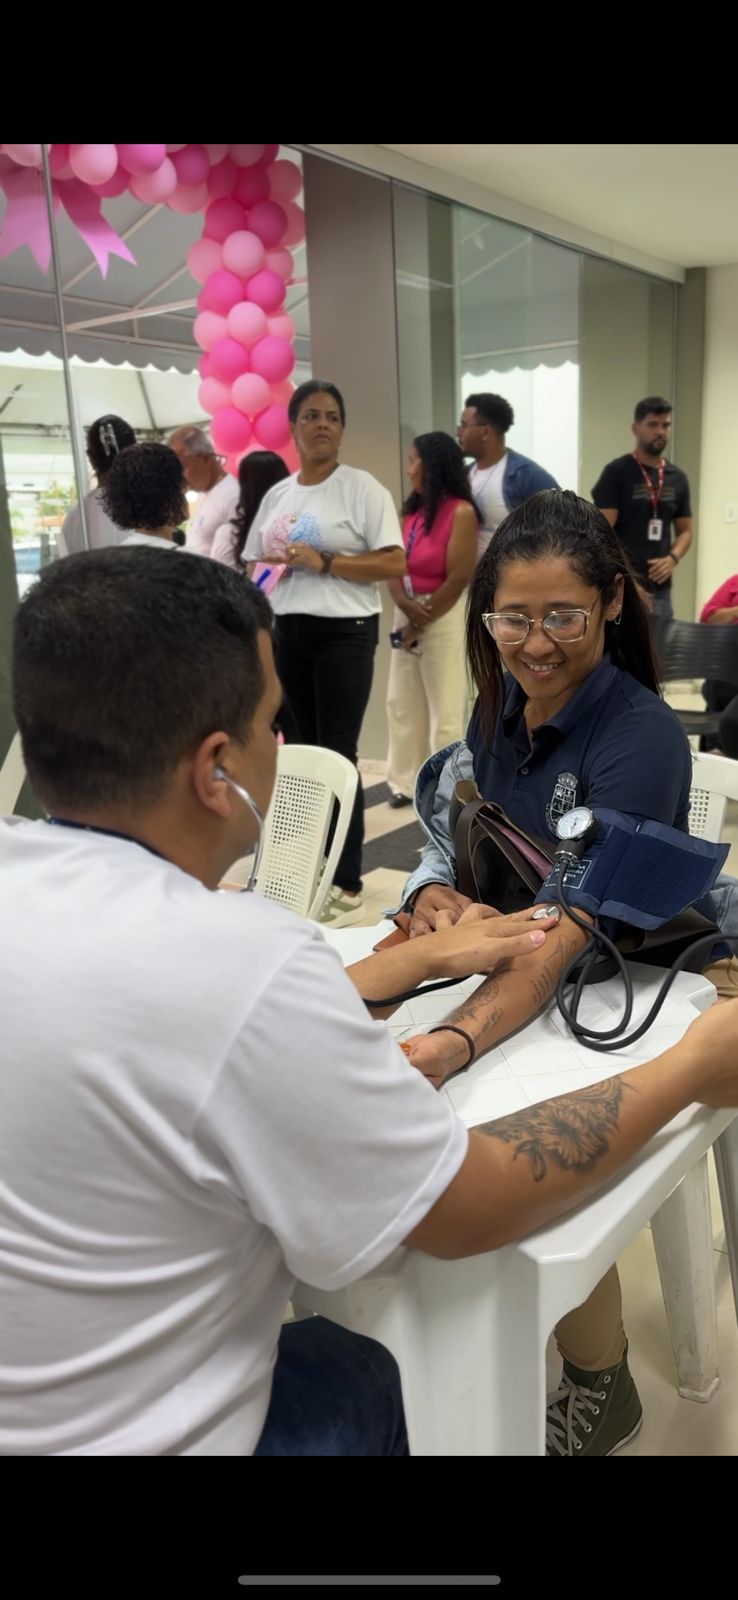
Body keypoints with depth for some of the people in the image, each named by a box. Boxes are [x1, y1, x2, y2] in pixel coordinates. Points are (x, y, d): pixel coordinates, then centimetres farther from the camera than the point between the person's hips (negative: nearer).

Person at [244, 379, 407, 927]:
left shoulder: (362, 488, -3)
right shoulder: (276, 495, 14)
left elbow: (395, 563, -11)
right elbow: (255, 564, 21)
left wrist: (325, 562, -18)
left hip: (344, 632, -6)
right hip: (289, 633, 6)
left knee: (338, 755, -7)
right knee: (304, 751, 11)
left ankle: (349, 886, 1)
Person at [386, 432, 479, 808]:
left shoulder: (461, 512, -11)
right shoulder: (411, 510, 10)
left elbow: (458, 579, -15)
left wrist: (420, 623, -11)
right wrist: (404, 604, -16)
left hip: (444, 617, -7)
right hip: (406, 614, 7)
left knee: (445, 710, -1)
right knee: (402, 702, 11)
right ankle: (406, 780, 23)